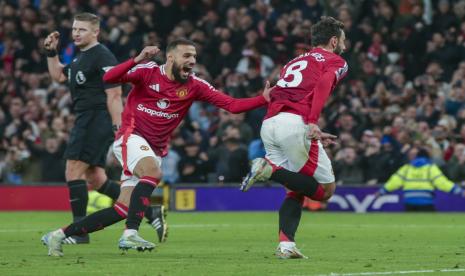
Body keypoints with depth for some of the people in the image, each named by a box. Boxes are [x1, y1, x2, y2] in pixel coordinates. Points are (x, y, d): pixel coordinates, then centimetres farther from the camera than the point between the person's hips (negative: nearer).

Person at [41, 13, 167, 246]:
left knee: (74, 172, -12)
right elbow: (58, 76, 32)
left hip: (98, 120, -10)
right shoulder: (81, 56, 18)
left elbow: (114, 95, -17)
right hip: (85, 120, 10)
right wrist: (51, 52, 18)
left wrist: (118, 127, -22)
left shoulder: (102, 57, -12)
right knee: (95, 179, 10)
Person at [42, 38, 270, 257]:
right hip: (131, 137, -5)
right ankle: (130, 234, -37)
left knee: (123, 210, -1)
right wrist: (137, 60, -31)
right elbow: (109, 78, -18)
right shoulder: (147, 72, -6)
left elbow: (232, 105, -3)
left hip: (155, 150, 5)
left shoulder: (194, 86, 2)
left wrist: (264, 99, -16)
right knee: (153, 172, -35)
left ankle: (60, 235, 11)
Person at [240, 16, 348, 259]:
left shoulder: (295, 62, 32)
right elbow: (323, 84, -11)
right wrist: (313, 122, -23)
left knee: (296, 190, 18)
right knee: (325, 189, 1)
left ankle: (285, 244, 0)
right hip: (295, 125, -7)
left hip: (268, 125, 7)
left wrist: (312, 133, 31)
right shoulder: (336, 62, 11)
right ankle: (270, 169, -16)